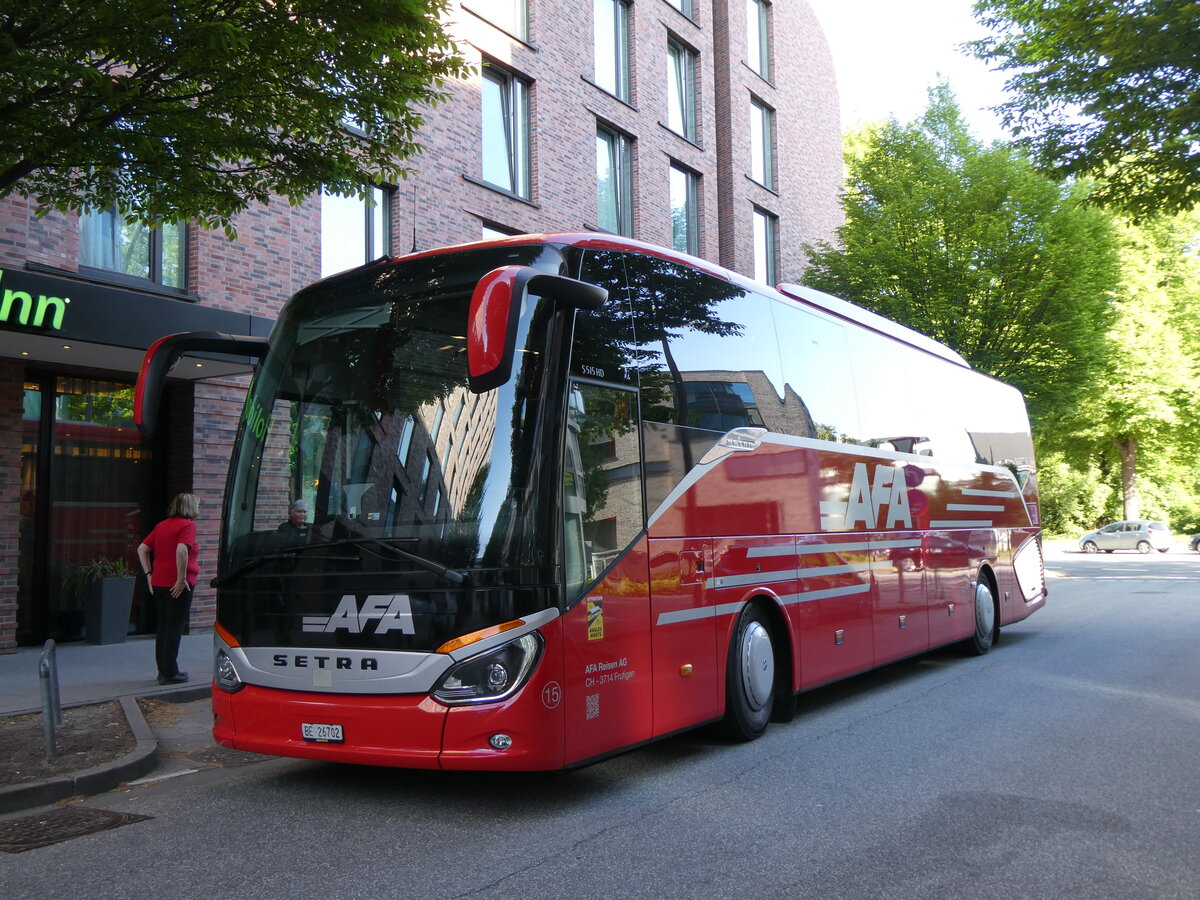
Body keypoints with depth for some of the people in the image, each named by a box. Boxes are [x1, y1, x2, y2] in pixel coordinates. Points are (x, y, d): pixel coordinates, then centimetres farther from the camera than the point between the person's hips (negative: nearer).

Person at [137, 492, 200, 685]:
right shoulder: (187, 525, -10)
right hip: (178, 587, -7)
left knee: (163, 628, 15)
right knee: (175, 628, -2)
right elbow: (181, 550, -26)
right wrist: (182, 578, -21)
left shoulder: (162, 525, 14)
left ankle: (164, 671, 22)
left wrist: (149, 574, 12)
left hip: (158, 583, 8)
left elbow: (142, 549, 13)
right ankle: (170, 673, 2)